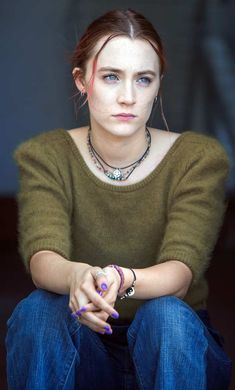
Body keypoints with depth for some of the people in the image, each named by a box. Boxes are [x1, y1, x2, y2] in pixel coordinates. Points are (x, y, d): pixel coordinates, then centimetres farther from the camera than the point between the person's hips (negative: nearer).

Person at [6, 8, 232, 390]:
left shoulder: (199, 158, -11)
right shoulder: (46, 156, -7)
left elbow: (182, 270, -24)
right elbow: (42, 256, -23)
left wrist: (121, 280, -48)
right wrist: (77, 275, -49)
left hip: (172, 346, -1)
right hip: (83, 354, 1)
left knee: (166, 314, -34)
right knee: (38, 309, -31)